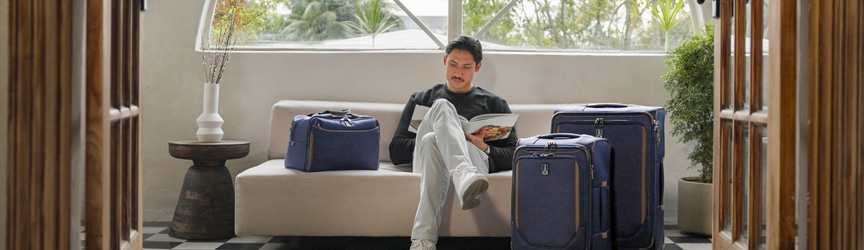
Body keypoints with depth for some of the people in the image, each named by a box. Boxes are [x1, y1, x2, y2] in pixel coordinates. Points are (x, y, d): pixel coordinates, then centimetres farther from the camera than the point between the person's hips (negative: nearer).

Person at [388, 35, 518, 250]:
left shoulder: (494, 104, 29)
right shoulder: (420, 100, 31)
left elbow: (513, 157, 18)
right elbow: (396, 152, 18)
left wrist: (485, 148, -5)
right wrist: (439, 135, 2)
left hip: (477, 159, 0)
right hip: (423, 154, 1)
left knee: (432, 142, -37)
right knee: (442, 106, -33)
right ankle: (464, 176, -66)